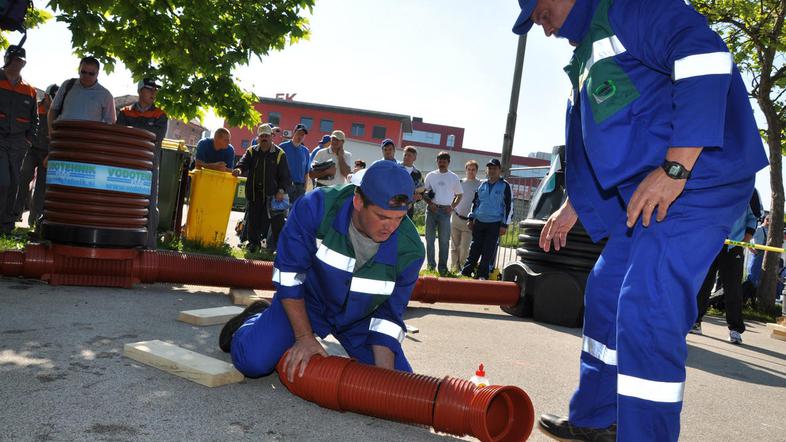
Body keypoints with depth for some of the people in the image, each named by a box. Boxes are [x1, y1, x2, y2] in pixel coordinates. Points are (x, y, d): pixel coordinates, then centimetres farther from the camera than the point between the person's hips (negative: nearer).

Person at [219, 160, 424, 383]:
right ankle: (254, 320, 19)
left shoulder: (410, 247, -24)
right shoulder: (316, 207, -32)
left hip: (360, 320, 2)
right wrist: (304, 336, -19)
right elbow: (289, 272, -20)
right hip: (305, 299, -2)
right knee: (252, 360, -18)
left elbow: (390, 312, -13)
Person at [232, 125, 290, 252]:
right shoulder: (251, 151, 10)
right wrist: (239, 169, -27)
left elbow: (285, 175, -1)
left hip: (272, 193, -3)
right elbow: (243, 163, -3)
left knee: (277, 220, -7)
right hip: (253, 192, 3)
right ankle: (253, 243, 21)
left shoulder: (279, 154, 1)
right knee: (253, 219, 8)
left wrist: (282, 190, -13)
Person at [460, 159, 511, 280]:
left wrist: (504, 225, -10)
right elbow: (475, 202, 19)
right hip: (479, 222, 4)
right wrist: (471, 218, 14)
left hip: (494, 224, -4)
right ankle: (465, 272, 14)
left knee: (488, 251, 1)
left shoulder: (504, 186, -5)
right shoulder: (482, 184, 9)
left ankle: (482, 275, 9)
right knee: (474, 249, 8)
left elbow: (509, 206, -6)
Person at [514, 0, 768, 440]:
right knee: (606, 293, 14)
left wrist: (675, 168, -26)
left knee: (646, 309, -15)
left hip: (696, 180, -10)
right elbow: (590, 145, 32)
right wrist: (572, 206, 34)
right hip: (646, 192, 10)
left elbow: (706, 57, -22)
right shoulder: (588, 57, 24)